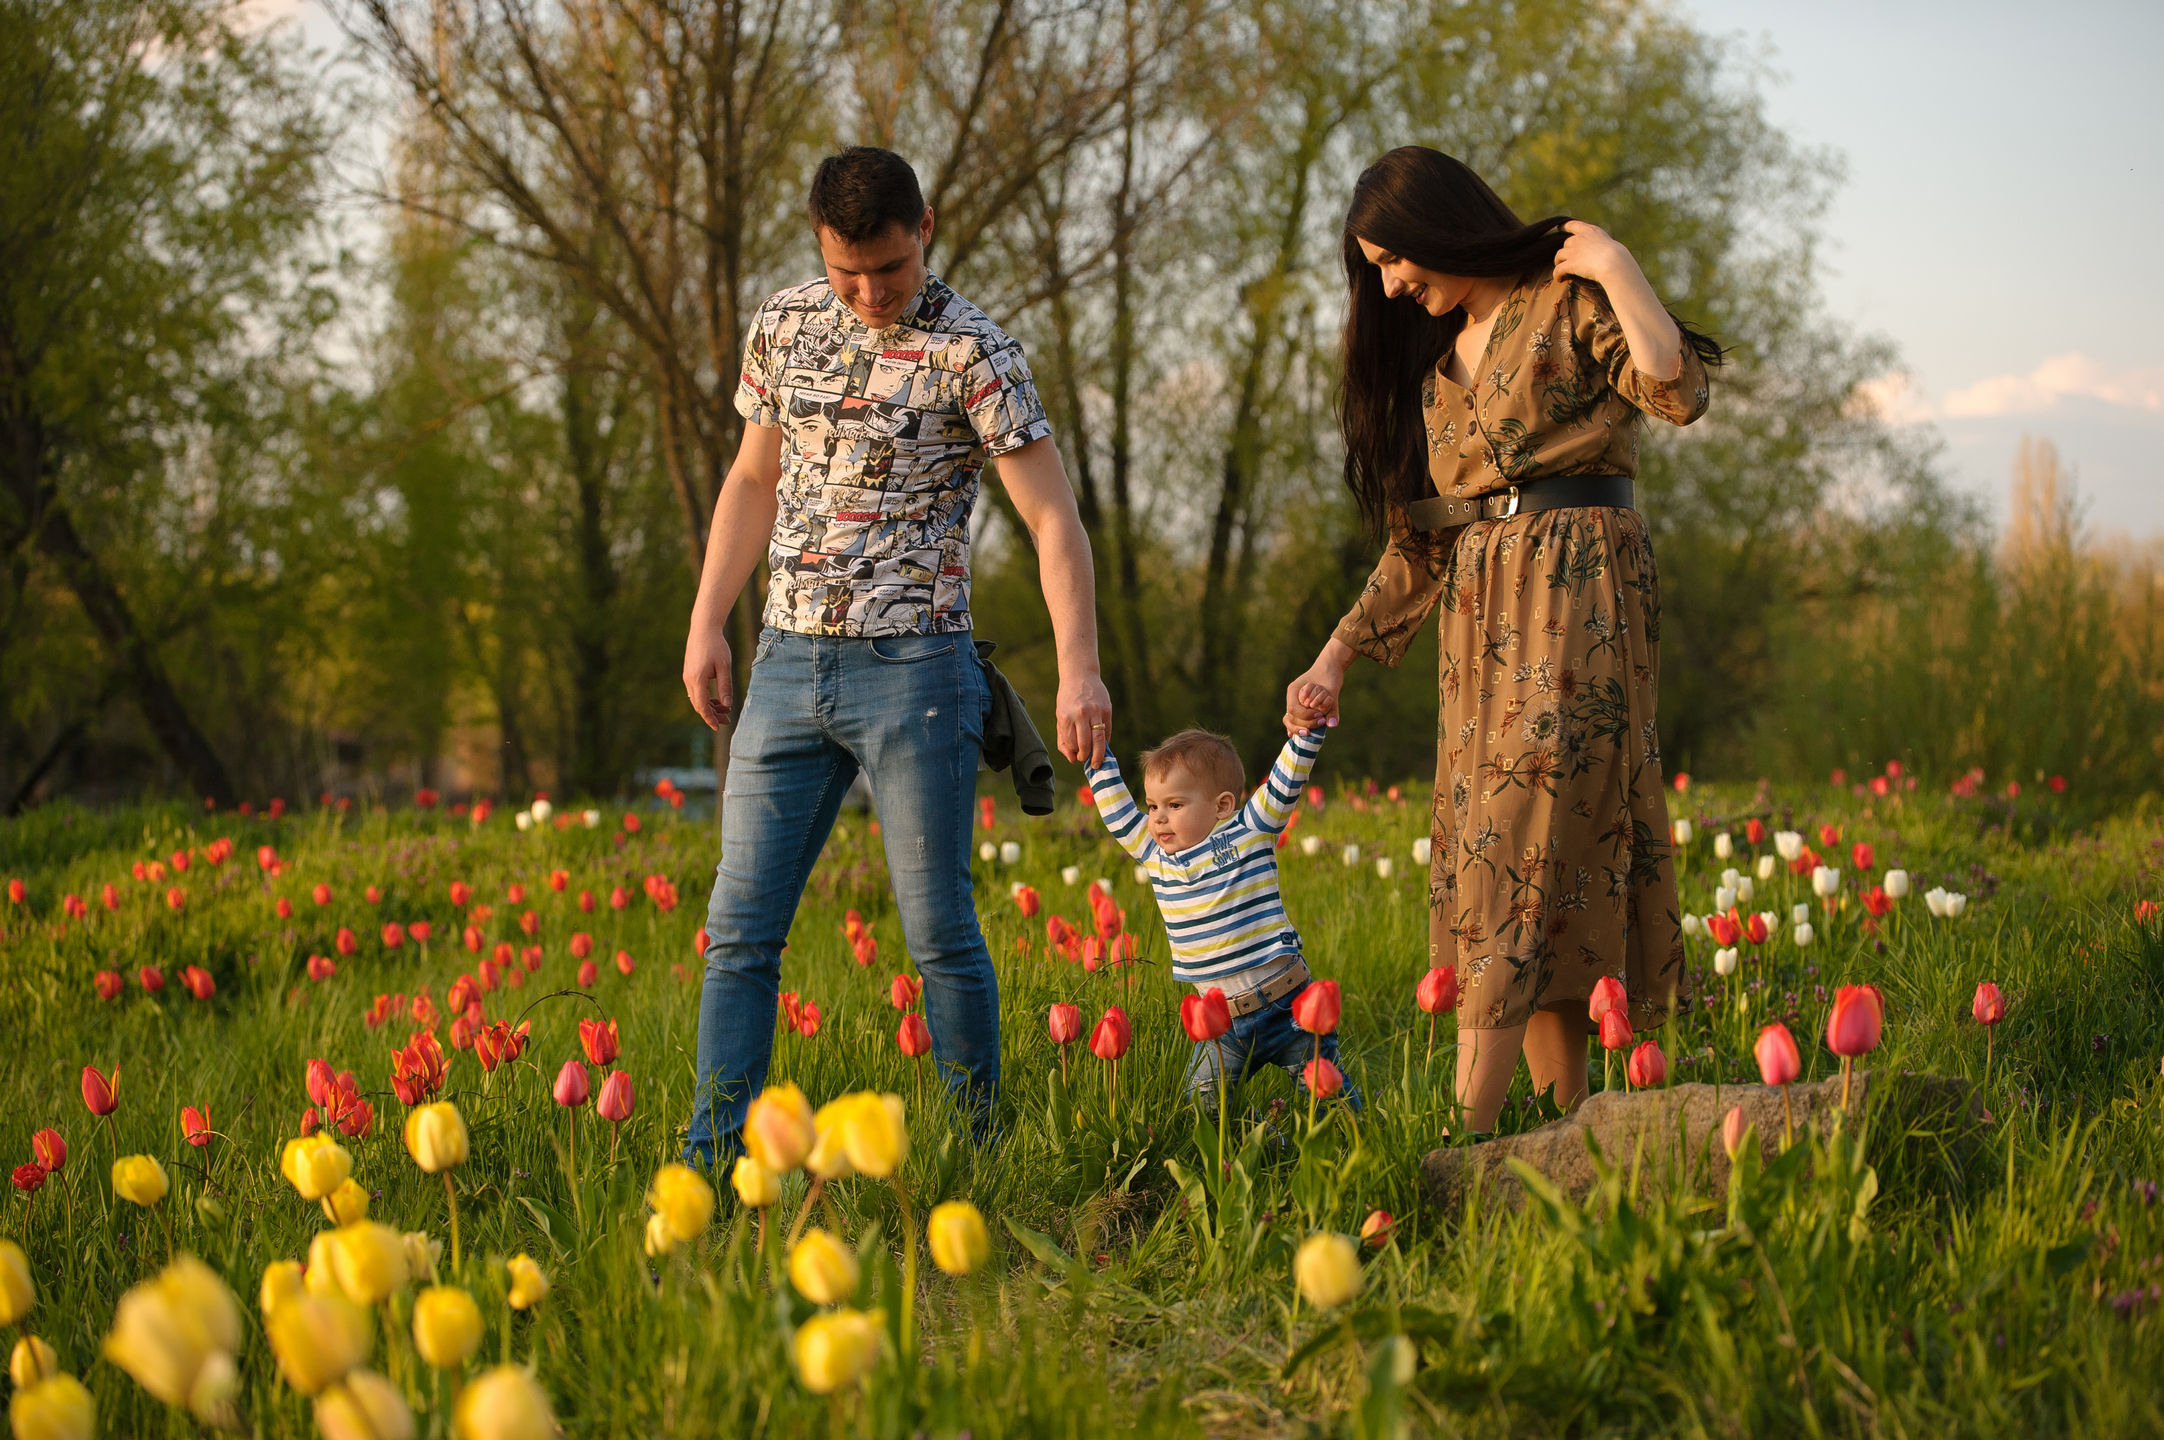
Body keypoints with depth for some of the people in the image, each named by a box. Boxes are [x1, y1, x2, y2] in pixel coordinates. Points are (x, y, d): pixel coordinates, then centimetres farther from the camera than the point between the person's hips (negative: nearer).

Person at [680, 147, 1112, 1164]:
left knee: (938, 930, -1)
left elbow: (1053, 519, -12)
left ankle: (976, 1151, 12)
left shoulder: (972, 353, -8)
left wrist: (1078, 666, -23)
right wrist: (705, 624, 14)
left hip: (913, 666, -5)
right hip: (788, 661, 5)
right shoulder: (783, 325, 8)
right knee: (739, 927, 3)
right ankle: (711, 1161, 7)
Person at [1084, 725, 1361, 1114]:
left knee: (1324, 1087, 5)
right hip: (1223, 1022, 4)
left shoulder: (1250, 833, -5)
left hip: (1286, 1005, -4)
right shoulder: (1154, 853, 5)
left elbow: (1285, 781, -11)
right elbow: (1117, 810, 12)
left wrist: (1307, 732, -25)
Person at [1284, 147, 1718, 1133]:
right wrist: (1338, 656, 15)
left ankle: (1466, 1136, -19)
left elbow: (1679, 392, -17)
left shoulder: (1570, 303, 0)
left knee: (1514, 846, -15)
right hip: (1478, 612, 7)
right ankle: (1566, 1119, 2)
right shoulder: (1430, 355, 21)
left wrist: (1612, 265, -11)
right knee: (1534, 867, 1)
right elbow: (1418, 538, 22)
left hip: (1576, 595, -7)